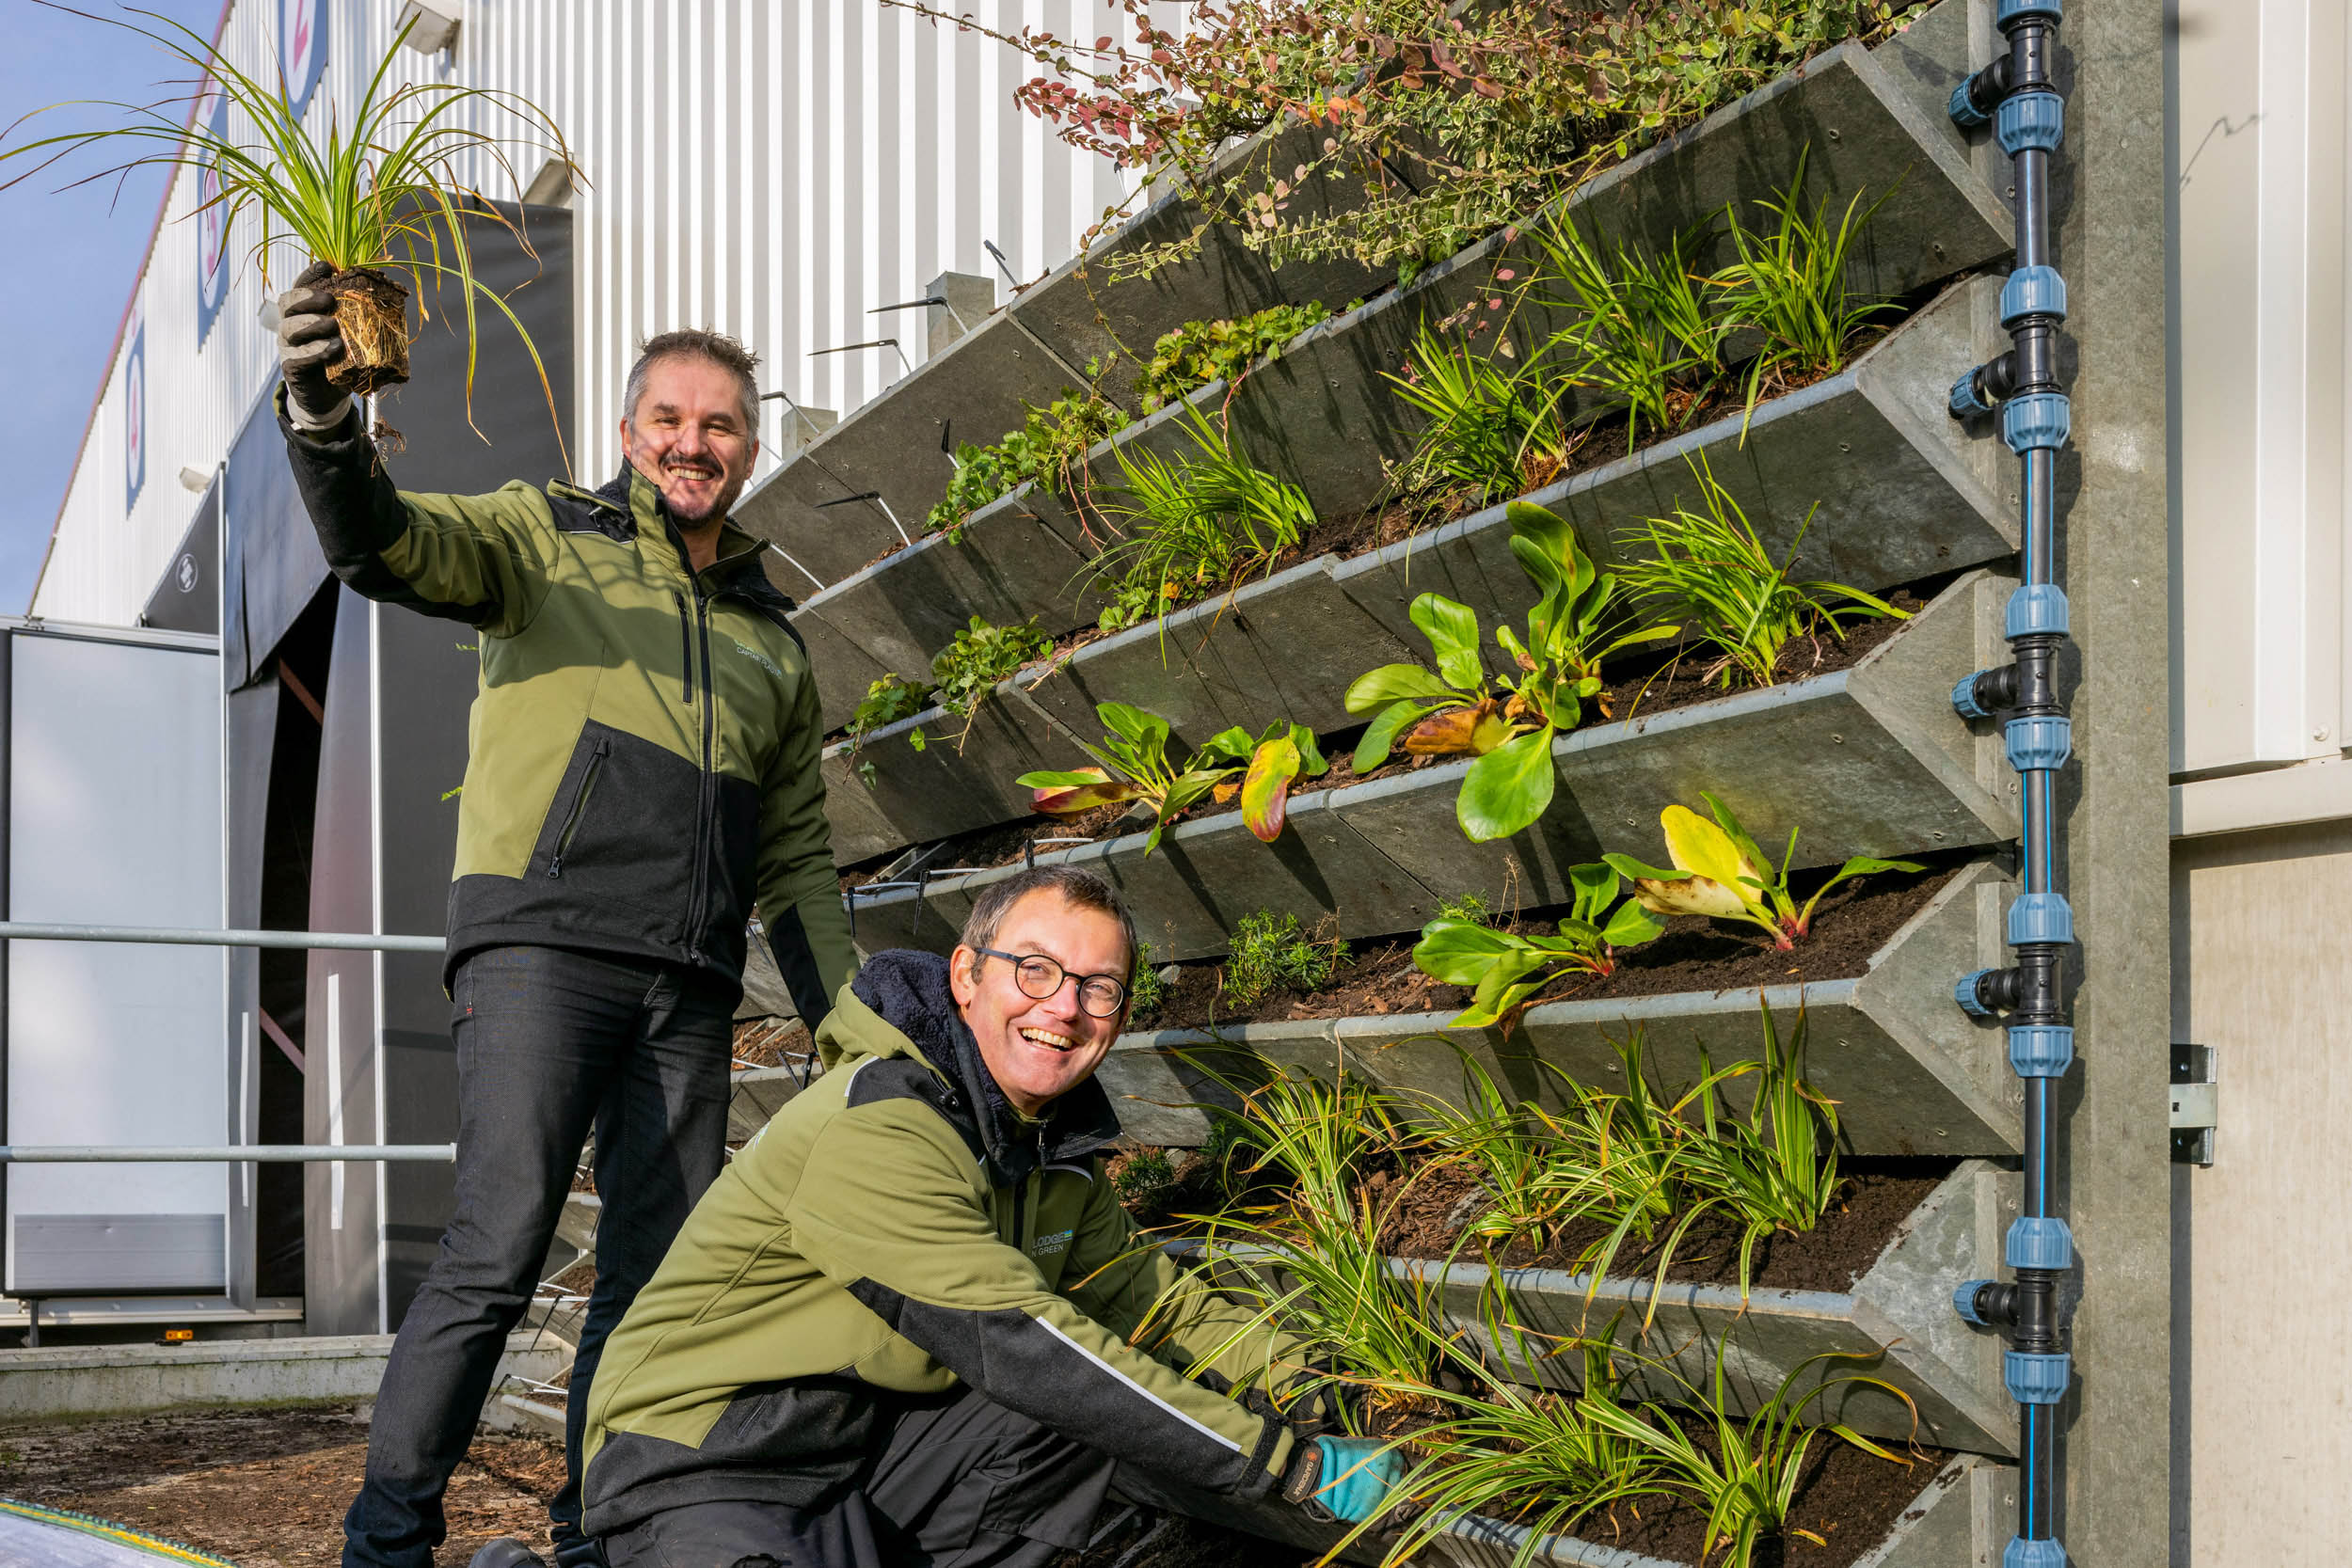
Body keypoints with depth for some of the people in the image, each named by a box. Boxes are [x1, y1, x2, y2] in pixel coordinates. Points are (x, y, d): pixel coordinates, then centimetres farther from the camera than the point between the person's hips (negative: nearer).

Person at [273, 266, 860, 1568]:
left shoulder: (773, 641, 24)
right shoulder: (549, 537, 9)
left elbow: (797, 864, 25)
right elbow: (387, 545, -11)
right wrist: (324, 423, -32)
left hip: (690, 991, 6)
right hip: (542, 944, -5)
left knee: (660, 1277, 3)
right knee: (499, 1250, -16)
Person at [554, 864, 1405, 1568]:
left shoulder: (1053, 1142, 5)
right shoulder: (879, 1127, -24)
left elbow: (1146, 1294, 16)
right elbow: (1020, 1346, -28)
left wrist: (1306, 1384, -3)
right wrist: (1295, 1464, -27)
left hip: (876, 1444, 8)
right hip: (701, 1473, -8)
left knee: (1125, 1379, -6)